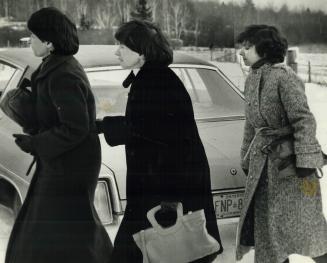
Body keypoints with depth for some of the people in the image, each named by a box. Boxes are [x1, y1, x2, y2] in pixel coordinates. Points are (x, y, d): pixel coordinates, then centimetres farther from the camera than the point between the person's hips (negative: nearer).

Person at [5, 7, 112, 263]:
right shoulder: (61, 65, 6)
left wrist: (34, 144, -17)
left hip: (70, 163, -10)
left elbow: (75, 128, -25)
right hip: (64, 159, 10)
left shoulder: (63, 77, -24)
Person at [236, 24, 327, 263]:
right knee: (265, 228, 11)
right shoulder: (251, 80, 11)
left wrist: (306, 164, -20)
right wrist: (247, 161, 21)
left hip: (290, 161, -8)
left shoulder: (283, 77, -14)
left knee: (303, 225, -3)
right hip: (262, 163, 8)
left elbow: (304, 121, -17)